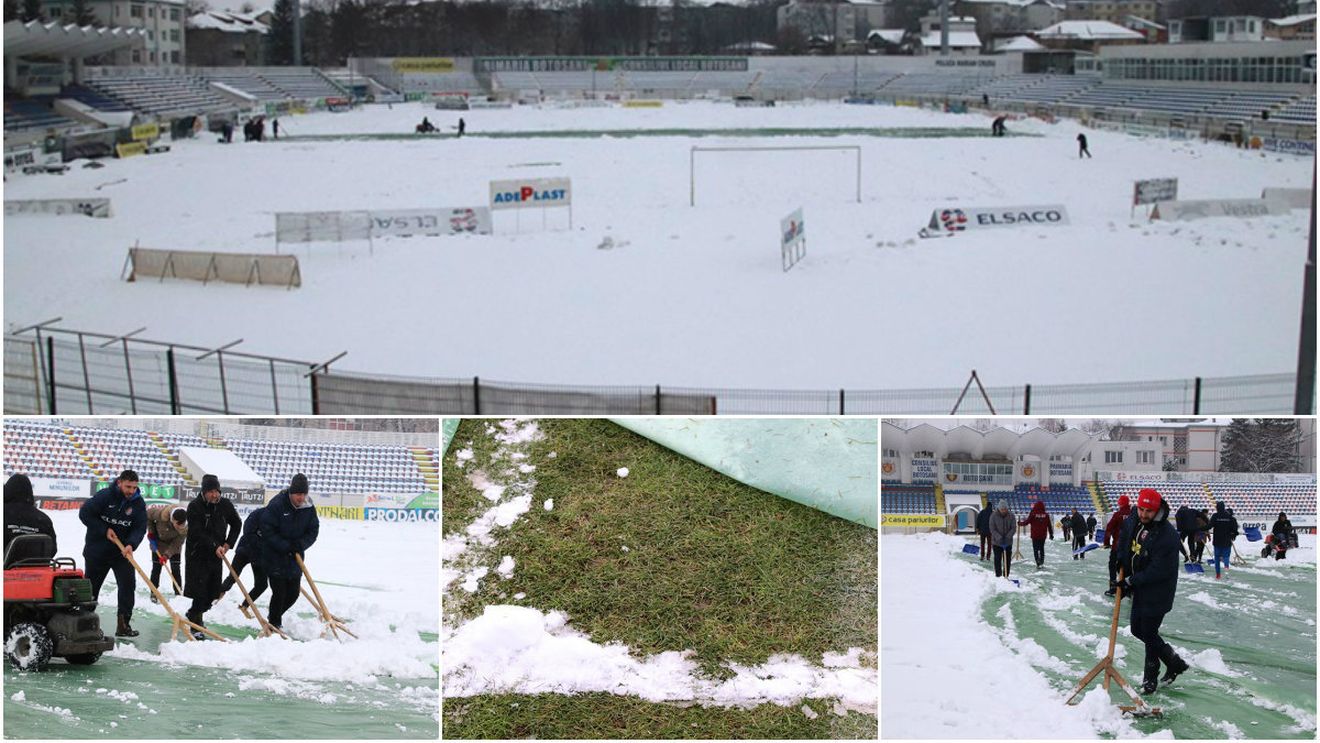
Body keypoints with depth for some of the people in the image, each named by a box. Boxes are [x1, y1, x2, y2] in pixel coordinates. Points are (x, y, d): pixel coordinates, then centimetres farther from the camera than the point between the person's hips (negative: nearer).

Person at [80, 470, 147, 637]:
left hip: (122, 553, 2)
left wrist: (131, 544, -27)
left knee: (128, 584, -9)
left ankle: (123, 625, -4)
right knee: (90, 587, 8)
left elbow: (140, 528, -9)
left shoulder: (139, 504, -6)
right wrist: (105, 530, -17)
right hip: (97, 551, -2)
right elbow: (84, 513, -14)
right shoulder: (105, 496, -16)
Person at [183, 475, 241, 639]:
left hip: (216, 556, 5)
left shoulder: (225, 505, 1)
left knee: (212, 593, 10)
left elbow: (236, 524, 15)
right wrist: (215, 547, -30)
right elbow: (197, 533, -21)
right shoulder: (194, 506, -14)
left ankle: (193, 615, 34)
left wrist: (228, 544, 2)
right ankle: (196, 626, -3)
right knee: (199, 590, -11)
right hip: (197, 554, -5)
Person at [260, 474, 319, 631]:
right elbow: (267, 531, -17)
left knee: (293, 593, 10)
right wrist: (285, 546, -22)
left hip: (294, 559, 5)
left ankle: (274, 615, 35)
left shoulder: (309, 508, -2)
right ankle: (274, 623, 13)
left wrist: (301, 544, -15)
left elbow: (313, 531, 3)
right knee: (279, 592, -6)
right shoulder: (277, 505, -17)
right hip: (274, 558, -5)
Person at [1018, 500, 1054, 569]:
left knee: (1035, 549, 3)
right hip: (1043, 536, 3)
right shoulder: (1046, 515, -1)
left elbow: (1026, 521, -8)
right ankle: (1042, 562, 20)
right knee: (1041, 548, 18)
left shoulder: (1032, 514, -12)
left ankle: (1038, 563, -6)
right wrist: (1051, 534, 16)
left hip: (1035, 535, -3)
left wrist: (1019, 523, 13)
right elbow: (1050, 525, 5)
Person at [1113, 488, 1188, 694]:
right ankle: (1174, 663, 31)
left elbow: (1158, 571, -26)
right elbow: (1123, 544, 19)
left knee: (1149, 633, -2)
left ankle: (1150, 679, 14)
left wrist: (1131, 581, -19)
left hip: (1157, 593, -8)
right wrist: (1123, 569, 7)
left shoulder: (1167, 535, -27)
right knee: (1137, 630, 16)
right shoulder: (1131, 523, -3)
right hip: (1139, 590, 8)